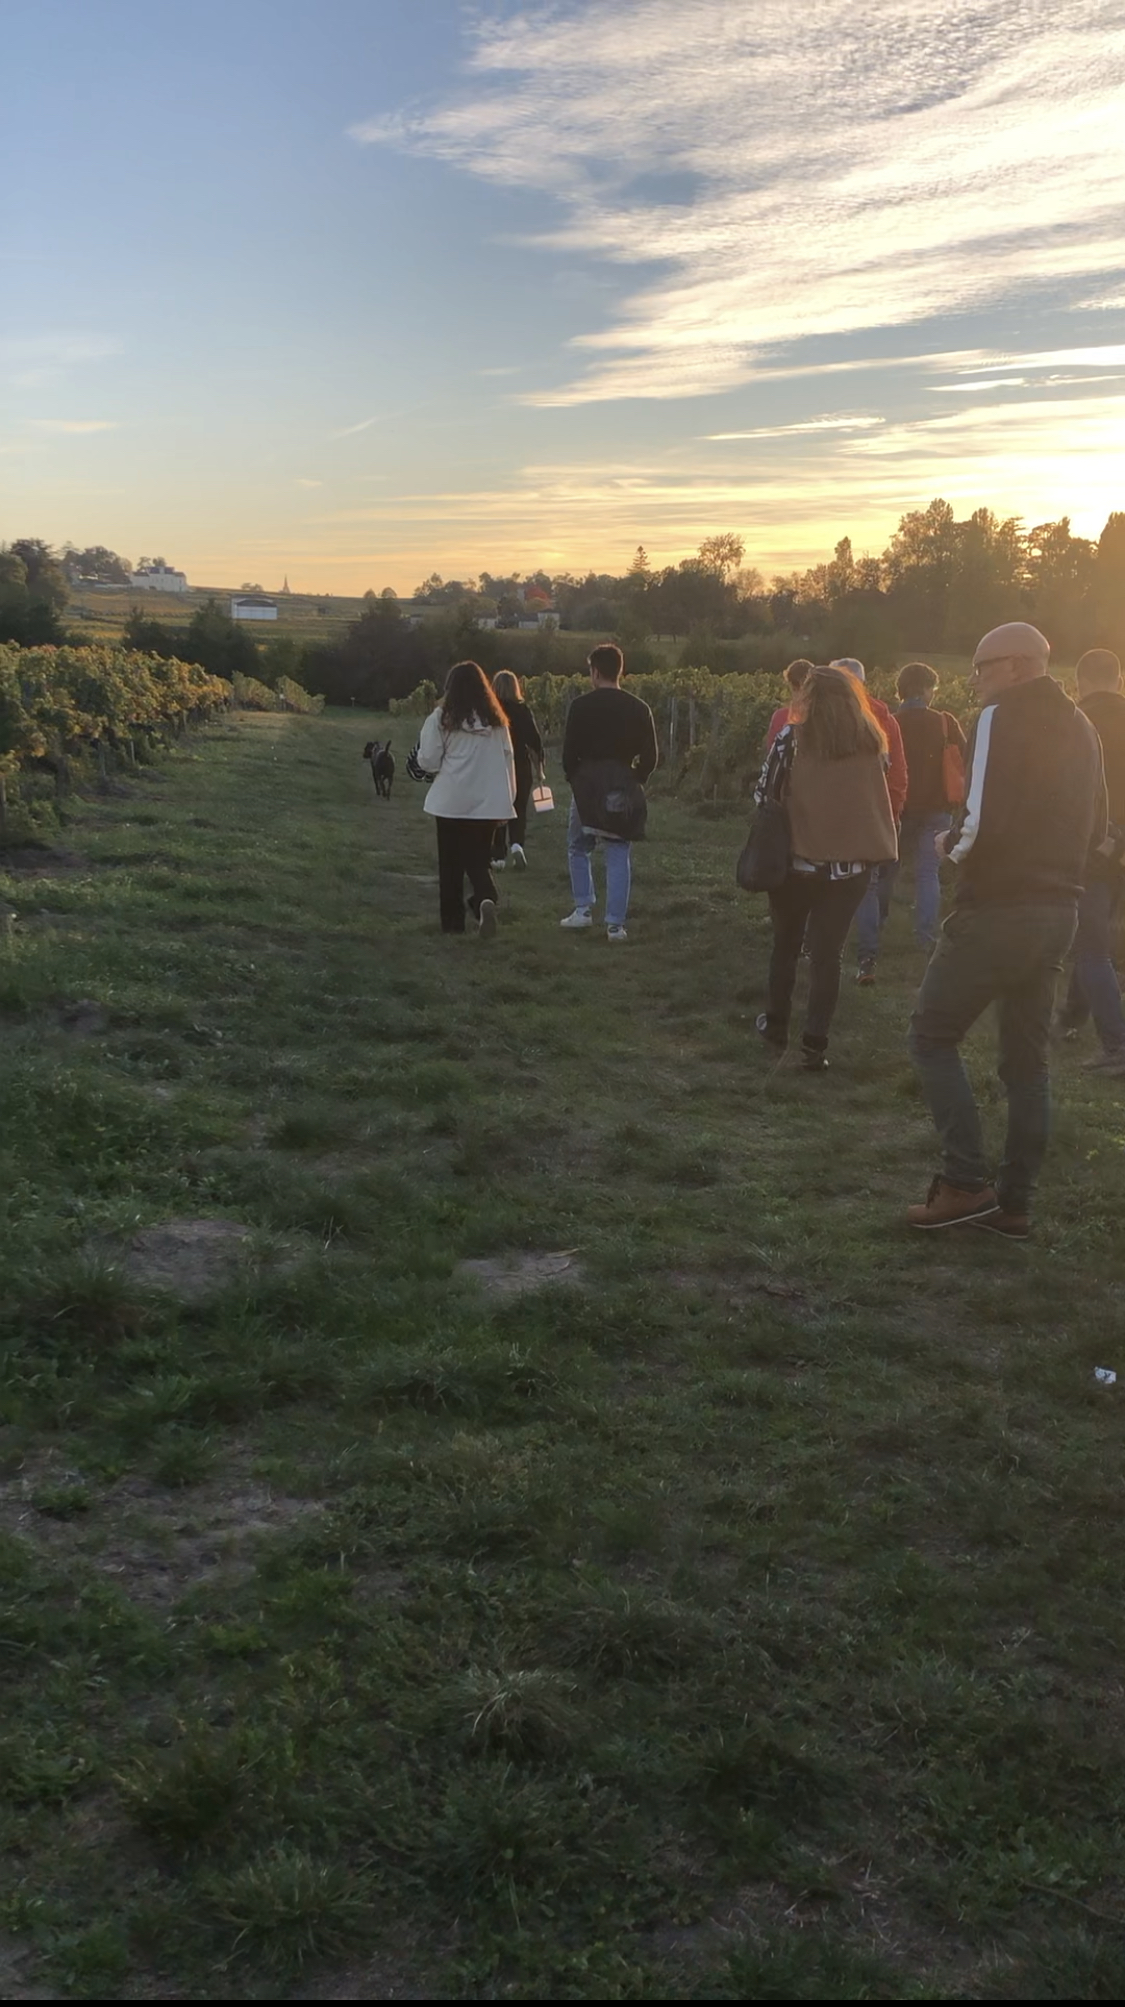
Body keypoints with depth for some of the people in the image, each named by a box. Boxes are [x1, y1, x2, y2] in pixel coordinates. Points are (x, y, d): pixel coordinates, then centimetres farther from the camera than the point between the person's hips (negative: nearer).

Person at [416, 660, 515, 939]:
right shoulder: (496, 720, 4)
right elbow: (508, 760, 5)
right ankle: (486, 899, -20)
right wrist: (507, 799, 13)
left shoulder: (442, 718, -6)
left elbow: (427, 761, -5)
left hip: (451, 801, -2)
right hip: (489, 802, 2)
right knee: (478, 859, 9)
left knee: (451, 864, 11)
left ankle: (453, 921, 15)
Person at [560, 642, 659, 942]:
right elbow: (650, 755, 0)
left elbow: (569, 751, -7)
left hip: (587, 786, -2)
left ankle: (583, 909, 13)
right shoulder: (638, 708, 1)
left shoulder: (581, 705, -6)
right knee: (619, 855, 4)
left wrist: (575, 781, 9)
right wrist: (634, 782, 13)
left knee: (578, 848, 18)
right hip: (623, 787, 2)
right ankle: (615, 923, 1)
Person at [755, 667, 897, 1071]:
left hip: (796, 859, -1)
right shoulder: (872, 742, 1)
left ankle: (776, 1024, 30)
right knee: (827, 953, 8)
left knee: (786, 945, 19)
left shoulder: (791, 738, -8)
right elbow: (879, 799, 10)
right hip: (850, 866, 1)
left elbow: (766, 796, -4)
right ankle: (815, 1045, 6)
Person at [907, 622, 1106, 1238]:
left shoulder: (999, 719, -12)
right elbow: (1094, 828, 19)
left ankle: (965, 1183, -3)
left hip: (996, 911, -8)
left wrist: (951, 845, -3)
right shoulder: (1079, 728, 14)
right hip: (1057, 913, 8)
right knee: (1026, 1060, 12)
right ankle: (1014, 1202, 17)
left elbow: (981, 823, -22)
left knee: (933, 1036, 4)